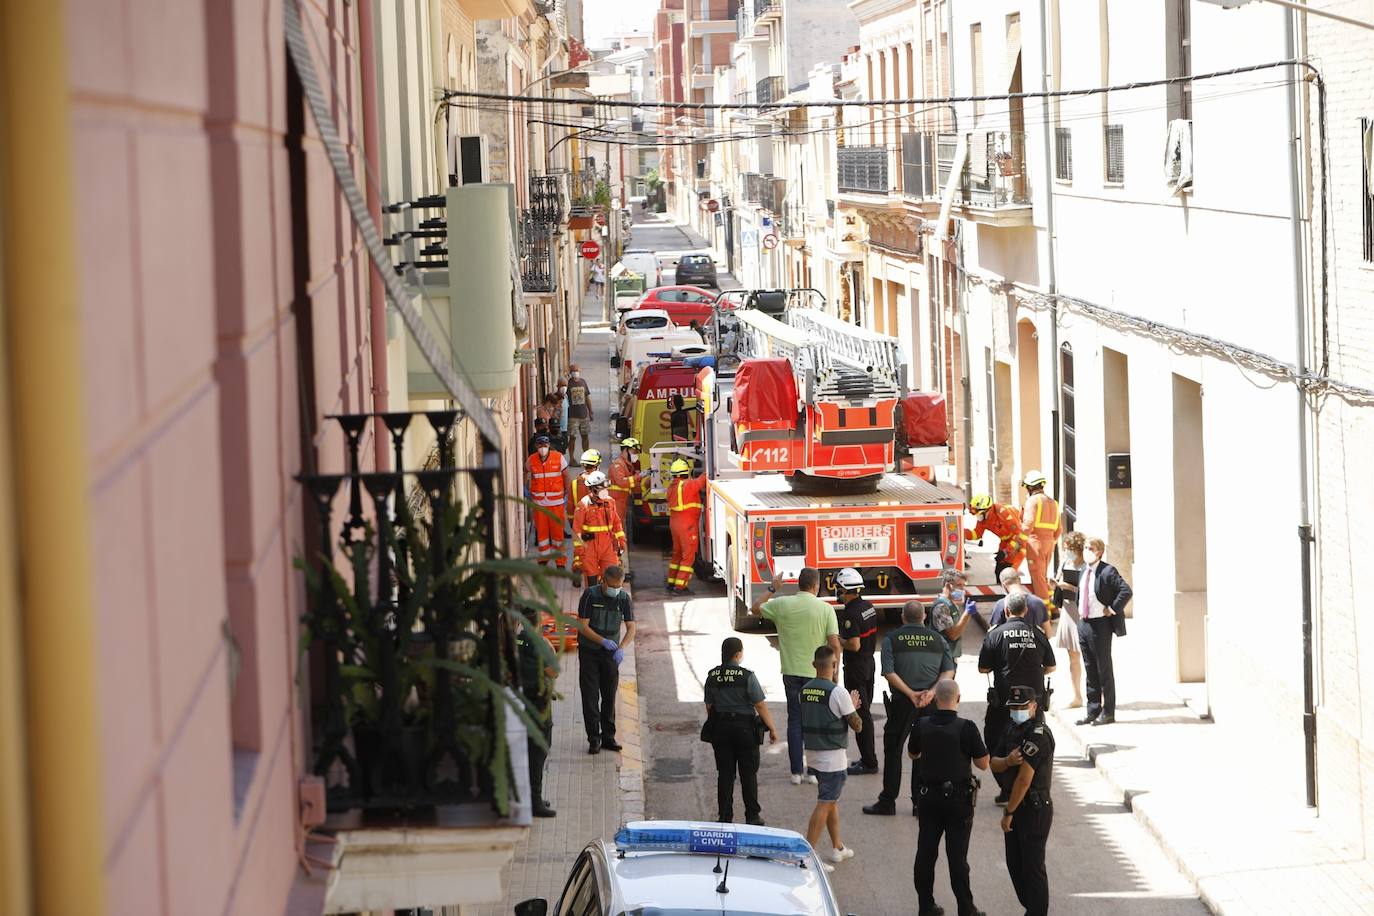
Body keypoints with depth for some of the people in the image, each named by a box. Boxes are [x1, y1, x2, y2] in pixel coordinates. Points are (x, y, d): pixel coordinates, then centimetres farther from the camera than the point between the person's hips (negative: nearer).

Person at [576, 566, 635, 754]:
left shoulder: (624, 598, -5)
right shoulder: (590, 595, -14)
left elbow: (631, 628, -6)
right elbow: (583, 626, -16)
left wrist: (621, 648, -23)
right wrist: (603, 641, -27)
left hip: (611, 653, 3)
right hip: (589, 652, -3)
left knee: (609, 696, 7)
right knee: (590, 696, -4)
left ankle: (608, 737, 16)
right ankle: (594, 739, 0)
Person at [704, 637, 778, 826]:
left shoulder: (712, 676, 0)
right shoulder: (747, 676, -14)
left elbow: (709, 706, 7)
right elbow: (760, 706, -12)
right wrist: (772, 729, -2)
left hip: (720, 727, 4)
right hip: (745, 728, -4)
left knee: (724, 774, 9)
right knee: (749, 774, 6)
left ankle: (724, 816, 9)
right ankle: (752, 816, 10)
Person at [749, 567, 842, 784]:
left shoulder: (781, 604, -4)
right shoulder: (825, 609, -8)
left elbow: (755, 608, 15)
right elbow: (835, 645, -11)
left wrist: (772, 589, 23)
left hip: (791, 673, 2)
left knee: (795, 720, 9)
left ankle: (797, 771, 8)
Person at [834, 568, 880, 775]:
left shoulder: (851, 613, -22)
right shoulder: (869, 606, 6)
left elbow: (854, 645, -26)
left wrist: (839, 641, -9)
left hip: (855, 667, -9)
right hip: (869, 662, 9)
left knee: (860, 714, -4)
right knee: (865, 712, 17)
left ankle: (868, 762, -2)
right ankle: (869, 757, 23)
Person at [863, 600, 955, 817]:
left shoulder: (892, 639, -2)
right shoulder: (938, 639, 7)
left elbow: (889, 672, -11)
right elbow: (949, 671, 0)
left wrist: (910, 693, -11)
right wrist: (931, 691, -8)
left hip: (902, 701, -3)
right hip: (931, 702, 3)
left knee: (893, 750, 7)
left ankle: (887, 801, 8)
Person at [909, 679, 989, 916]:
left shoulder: (922, 726, -5)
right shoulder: (966, 728, -18)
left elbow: (912, 754, 12)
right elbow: (983, 763, -11)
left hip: (928, 796, 3)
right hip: (958, 799, -3)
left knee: (925, 853, 11)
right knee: (957, 856, 1)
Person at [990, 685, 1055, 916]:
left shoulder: (1037, 734, -19)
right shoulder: (1013, 731, 11)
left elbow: (1024, 779, -22)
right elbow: (994, 764, 9)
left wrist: (1009, 813, -17)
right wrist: (1007, 761, -15)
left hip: (1034, 808, -9)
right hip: (1018, 806, 9)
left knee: (1032, 866, -3)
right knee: (1015, 863, 15)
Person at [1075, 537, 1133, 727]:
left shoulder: (1108, 572, -14)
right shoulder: (1083, 572, 10)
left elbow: (1126, 591, -22)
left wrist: (1112, 609, -17)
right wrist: (1080, 609, 13)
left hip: (1100, 625, -7)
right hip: (1083, 624, 7)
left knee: (1104, 670, 2)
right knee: (1090, 670, 13)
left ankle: (1108, 713, 10)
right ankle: (1093, 711, 20)